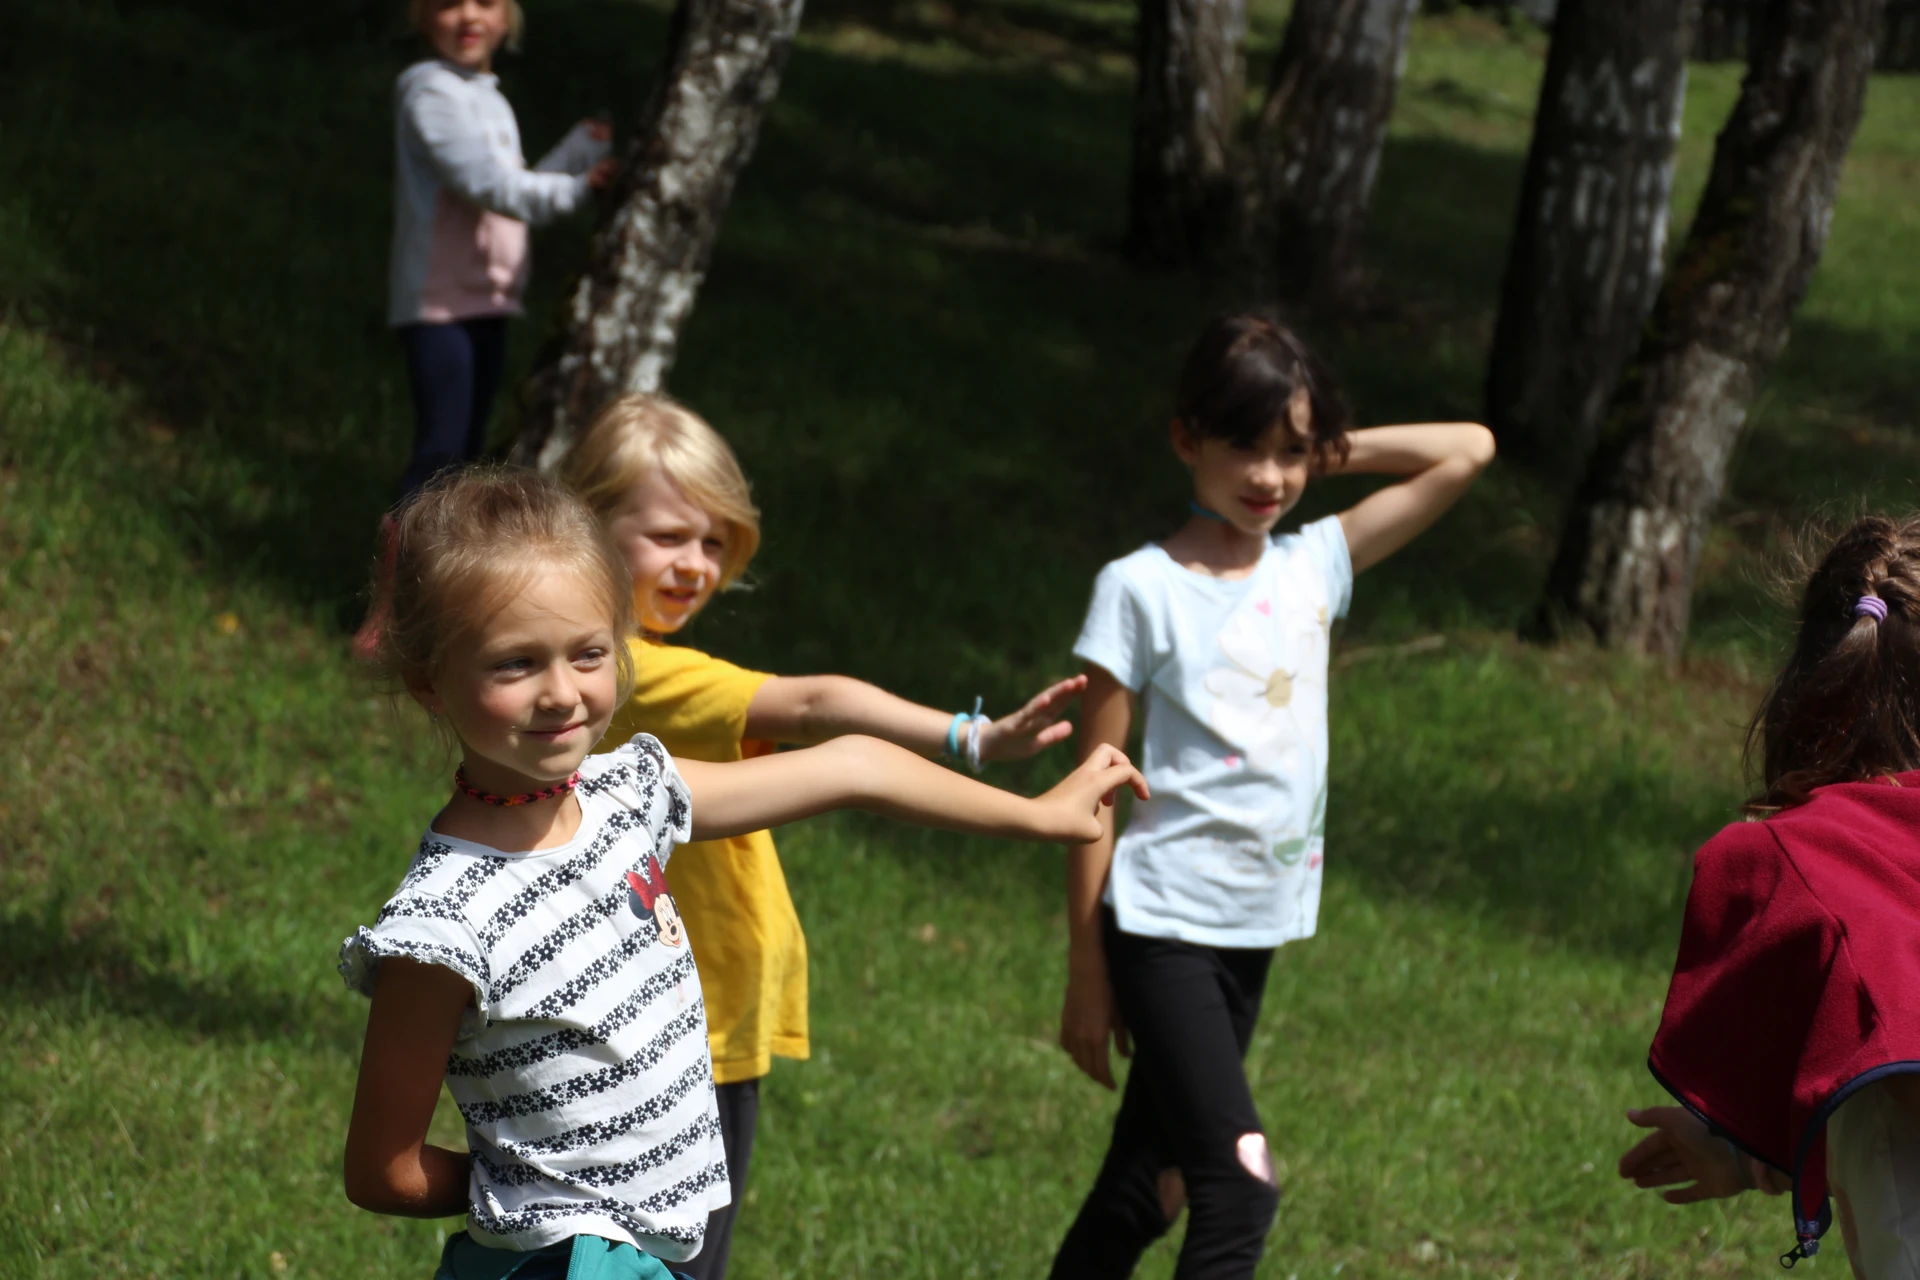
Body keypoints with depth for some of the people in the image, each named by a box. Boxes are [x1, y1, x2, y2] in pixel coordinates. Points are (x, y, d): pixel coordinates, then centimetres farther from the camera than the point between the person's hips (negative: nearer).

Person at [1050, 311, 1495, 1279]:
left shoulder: (1315, 565, 7)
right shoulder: (1142, 589, -8)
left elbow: (1468, 449, 11)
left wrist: (1329, 456, 3)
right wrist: (1087, 975, -5)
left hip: (1256, 934, 6)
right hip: (1164, 919, -6)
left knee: (1146, 1188, 12)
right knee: (1238, 1189, -17)